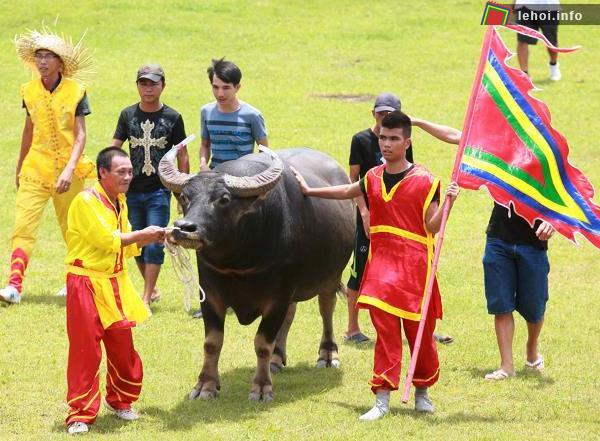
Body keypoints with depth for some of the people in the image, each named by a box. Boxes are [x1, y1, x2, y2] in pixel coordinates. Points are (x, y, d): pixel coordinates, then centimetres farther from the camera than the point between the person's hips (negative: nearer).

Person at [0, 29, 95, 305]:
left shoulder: (75, 92, -5)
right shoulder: (30, 91, 4)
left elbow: (80, 135, -8)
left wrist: (70, 169, -22)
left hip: (66, 172, -2)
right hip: (35, 168, 2)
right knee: (23, 226, -13)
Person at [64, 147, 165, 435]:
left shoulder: (119, 202, 11)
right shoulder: (86, 202, -16)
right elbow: (107, 239, -20)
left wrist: (153, 238, 1)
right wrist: (141, 235, -15)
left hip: (116, 283, 8)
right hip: (87, 283, -8)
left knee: (122, 346, 13)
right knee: (85, 349, -5)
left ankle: (120, 400, 32)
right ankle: (80, 414, 2)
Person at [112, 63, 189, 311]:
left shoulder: (172, 118, 0)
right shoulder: (128, 115, 5)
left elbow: (182, 156, 4)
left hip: (159, 191, -3)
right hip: (132, 191, 3)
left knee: (154, 244, -8)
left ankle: (146, 298, -5)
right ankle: (151, 289, 27)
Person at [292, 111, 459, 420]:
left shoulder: (424, 181, -6)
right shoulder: (374, 178, 9)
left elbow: (432, 227, -6)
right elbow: (348, 191, 31)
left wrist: (447, 203, -22)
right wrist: (309, 191, 38)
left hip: (414, 265, -3)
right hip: (381, 261, 3)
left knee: (419, 330, 6)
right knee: (385, 328, -6)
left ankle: (422, 393, 25)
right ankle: (382, 399, -6)